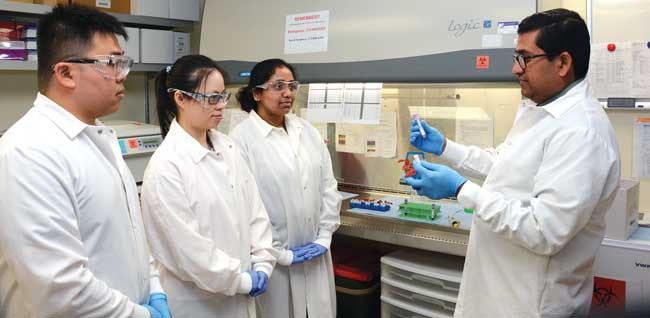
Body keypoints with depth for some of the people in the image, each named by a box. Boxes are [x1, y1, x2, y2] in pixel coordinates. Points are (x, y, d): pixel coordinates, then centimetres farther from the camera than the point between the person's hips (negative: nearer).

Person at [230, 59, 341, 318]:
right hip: (272, 261, -5)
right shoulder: (242, 139, -12)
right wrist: (279, 254, -12)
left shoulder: (308, 131, 5)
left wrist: (324, 237, 0)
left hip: (316, 255, 5)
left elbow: (328, 187, 8)